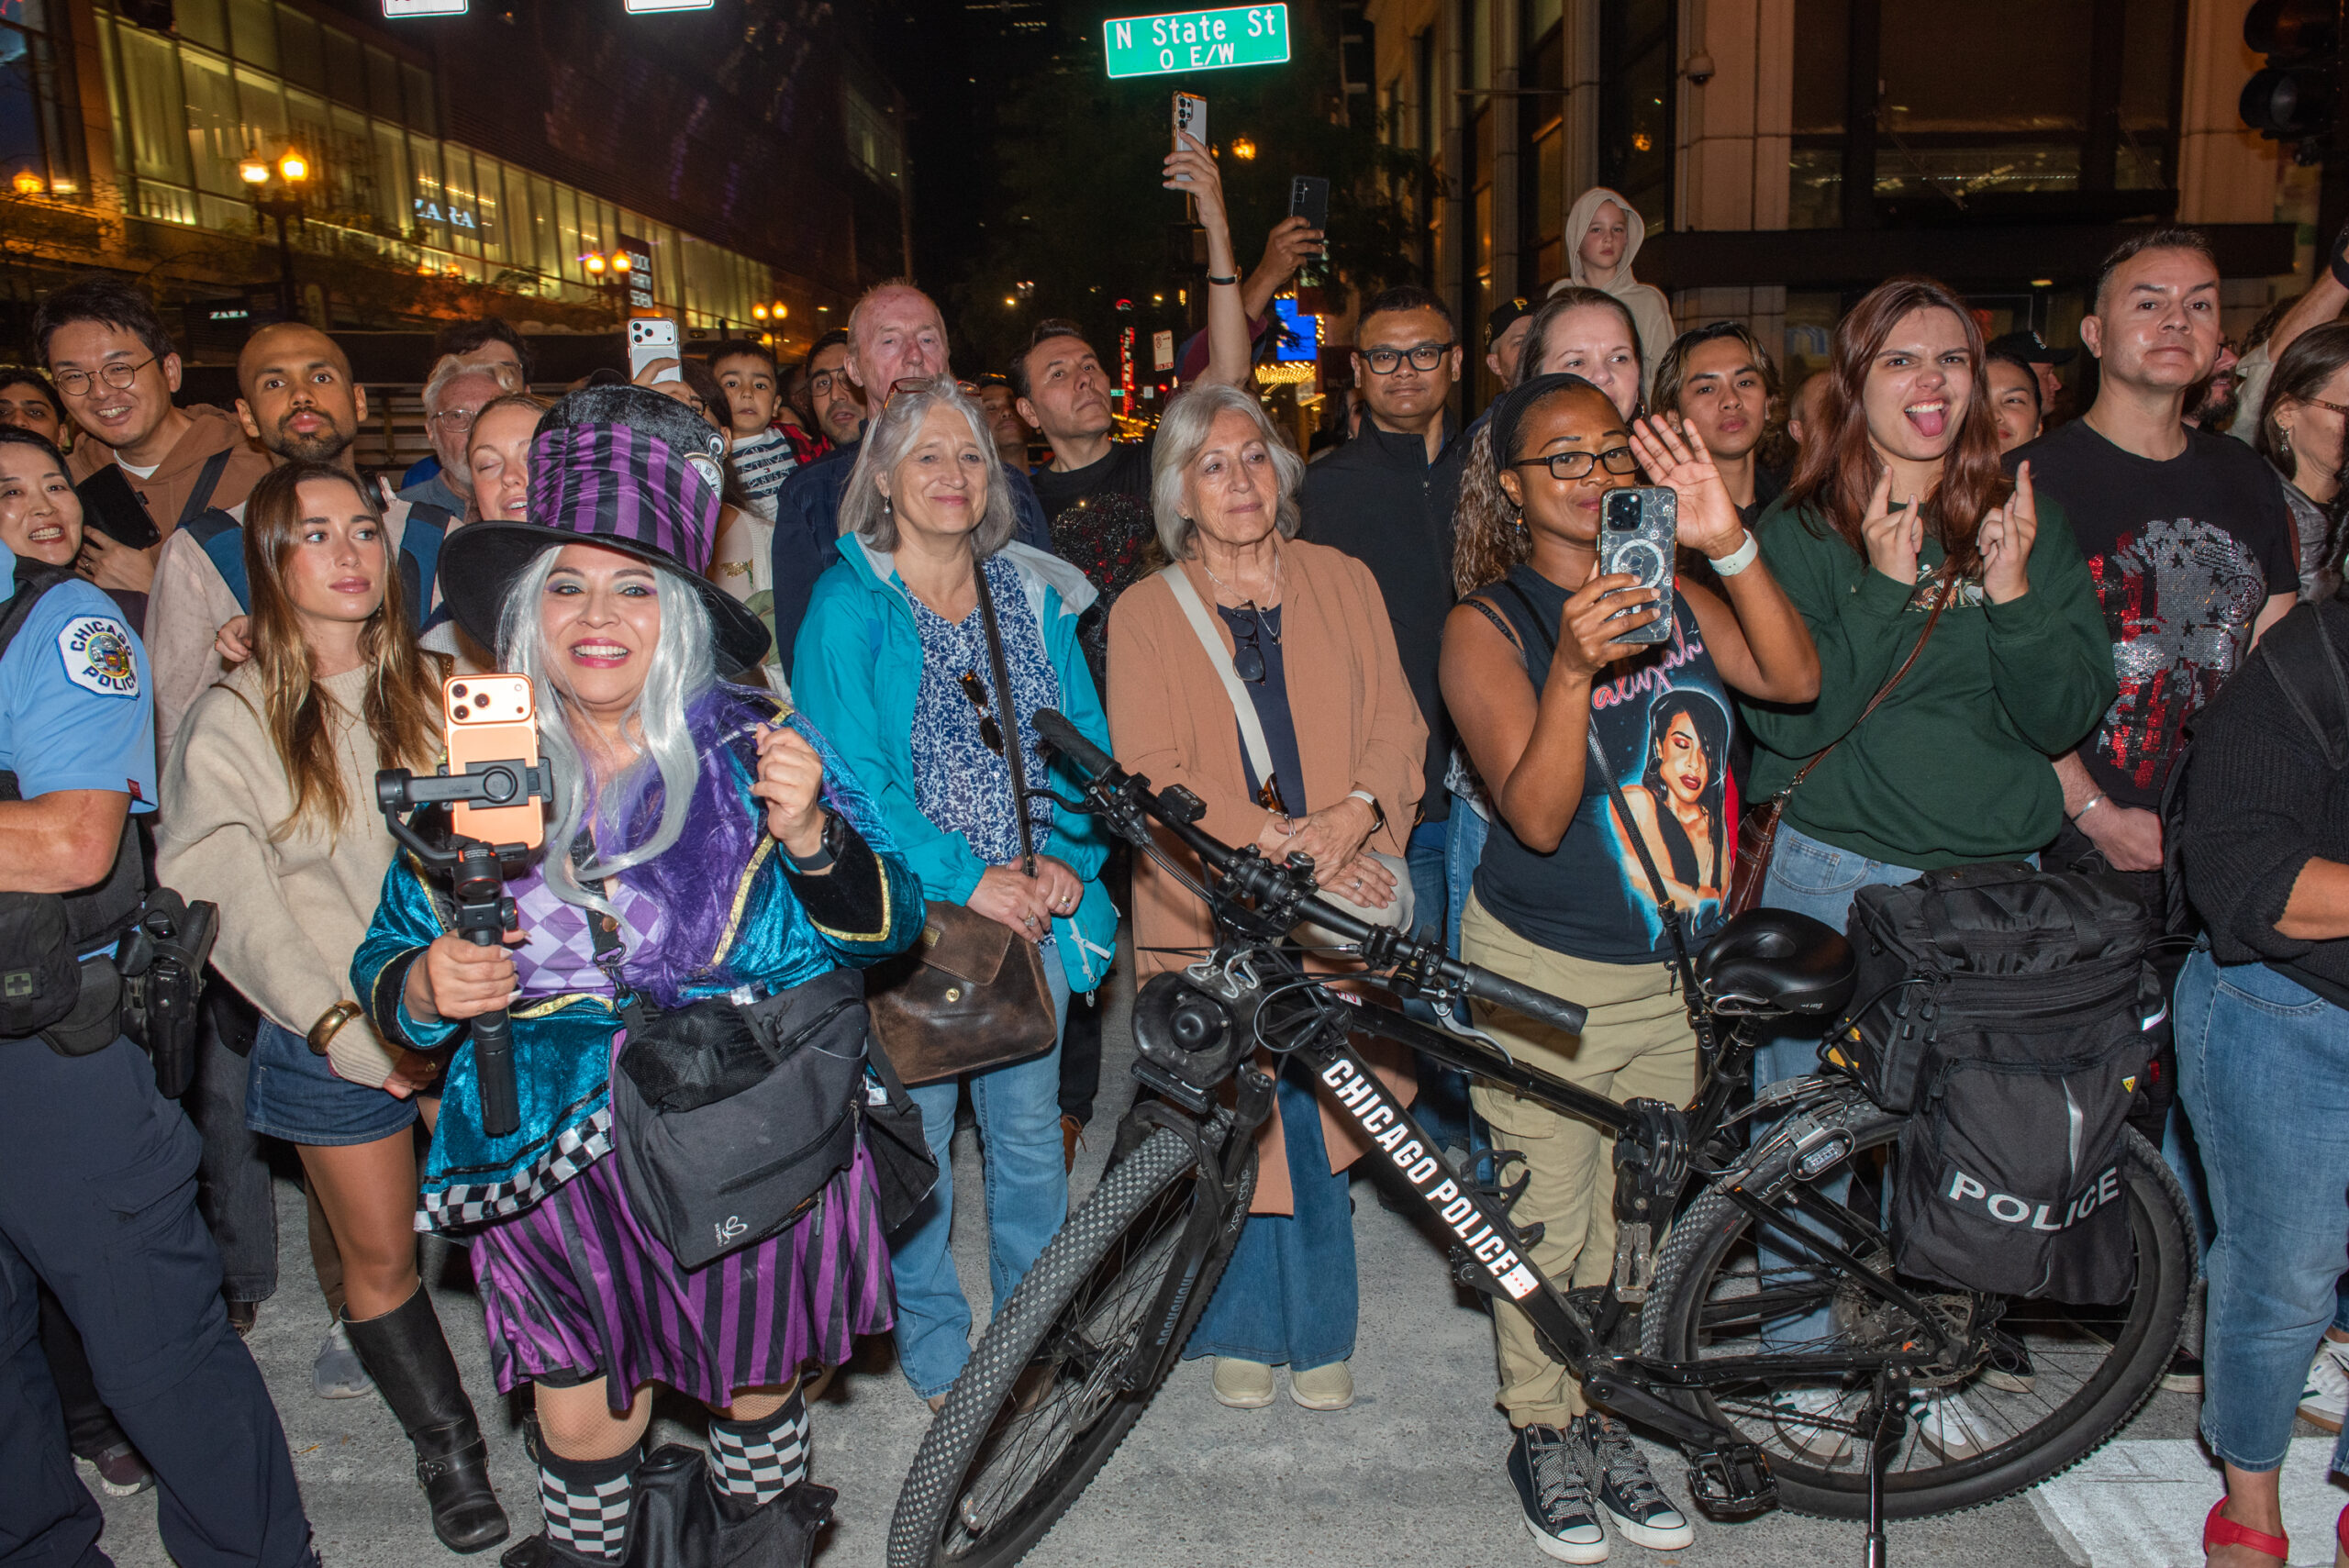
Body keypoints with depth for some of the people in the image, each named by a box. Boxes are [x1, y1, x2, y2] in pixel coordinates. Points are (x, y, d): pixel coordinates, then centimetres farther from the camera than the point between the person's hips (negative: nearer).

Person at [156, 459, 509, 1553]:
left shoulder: (435, 691, 3)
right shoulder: (232, 723, -5)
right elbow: (236, 911, -8)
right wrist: (353, 1034, -14)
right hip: (329, 1038, -1)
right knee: (381, 1256, 11)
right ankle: (449, 1454, 31)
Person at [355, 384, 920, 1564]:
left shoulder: (754, 745, -6)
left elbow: (881, 930, -9)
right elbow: (387, 962, 8)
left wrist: (810, 836, -28)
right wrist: (420, 991, -15)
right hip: (555, 1169, 1)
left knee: (757, 1388, 17)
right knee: (581, 1425, 10)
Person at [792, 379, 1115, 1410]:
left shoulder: (1034, 594, 8)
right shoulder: (850, 605, -5)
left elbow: (1085, 738, 8)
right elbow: (851, 774, -12)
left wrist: (1067, 859, -8)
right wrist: (966, 879, -18)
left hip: (1031, 911, 4)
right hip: (911, 917, -3)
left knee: (1030, 1132, 13)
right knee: (914, 1135, 6)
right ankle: (936, 1350, 26)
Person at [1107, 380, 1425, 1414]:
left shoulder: (1344, 583, 10)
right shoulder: (1145, 613, 3)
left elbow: (1397, 728, 5)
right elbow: (1152, 774, -6)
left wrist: (1348, 819, -14)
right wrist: (1273, 846, -17)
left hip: (1338, 903, 2)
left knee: (1314, 1118, 6)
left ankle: (1318, 1335, 26)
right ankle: (1244, 1329, 26)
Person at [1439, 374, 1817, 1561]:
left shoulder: (1671, 595, 3)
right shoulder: (1488, 625, -13)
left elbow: (1794, 678, -12)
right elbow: (1537, 816, -23)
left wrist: (1729, 541, -23)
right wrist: (1574, 668, -38)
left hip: (1675, 967, 5)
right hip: (1544, 974, -5)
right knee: (1548, 1220, 8)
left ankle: (1608, 1415, 37)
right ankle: (1541, 1428, 31)